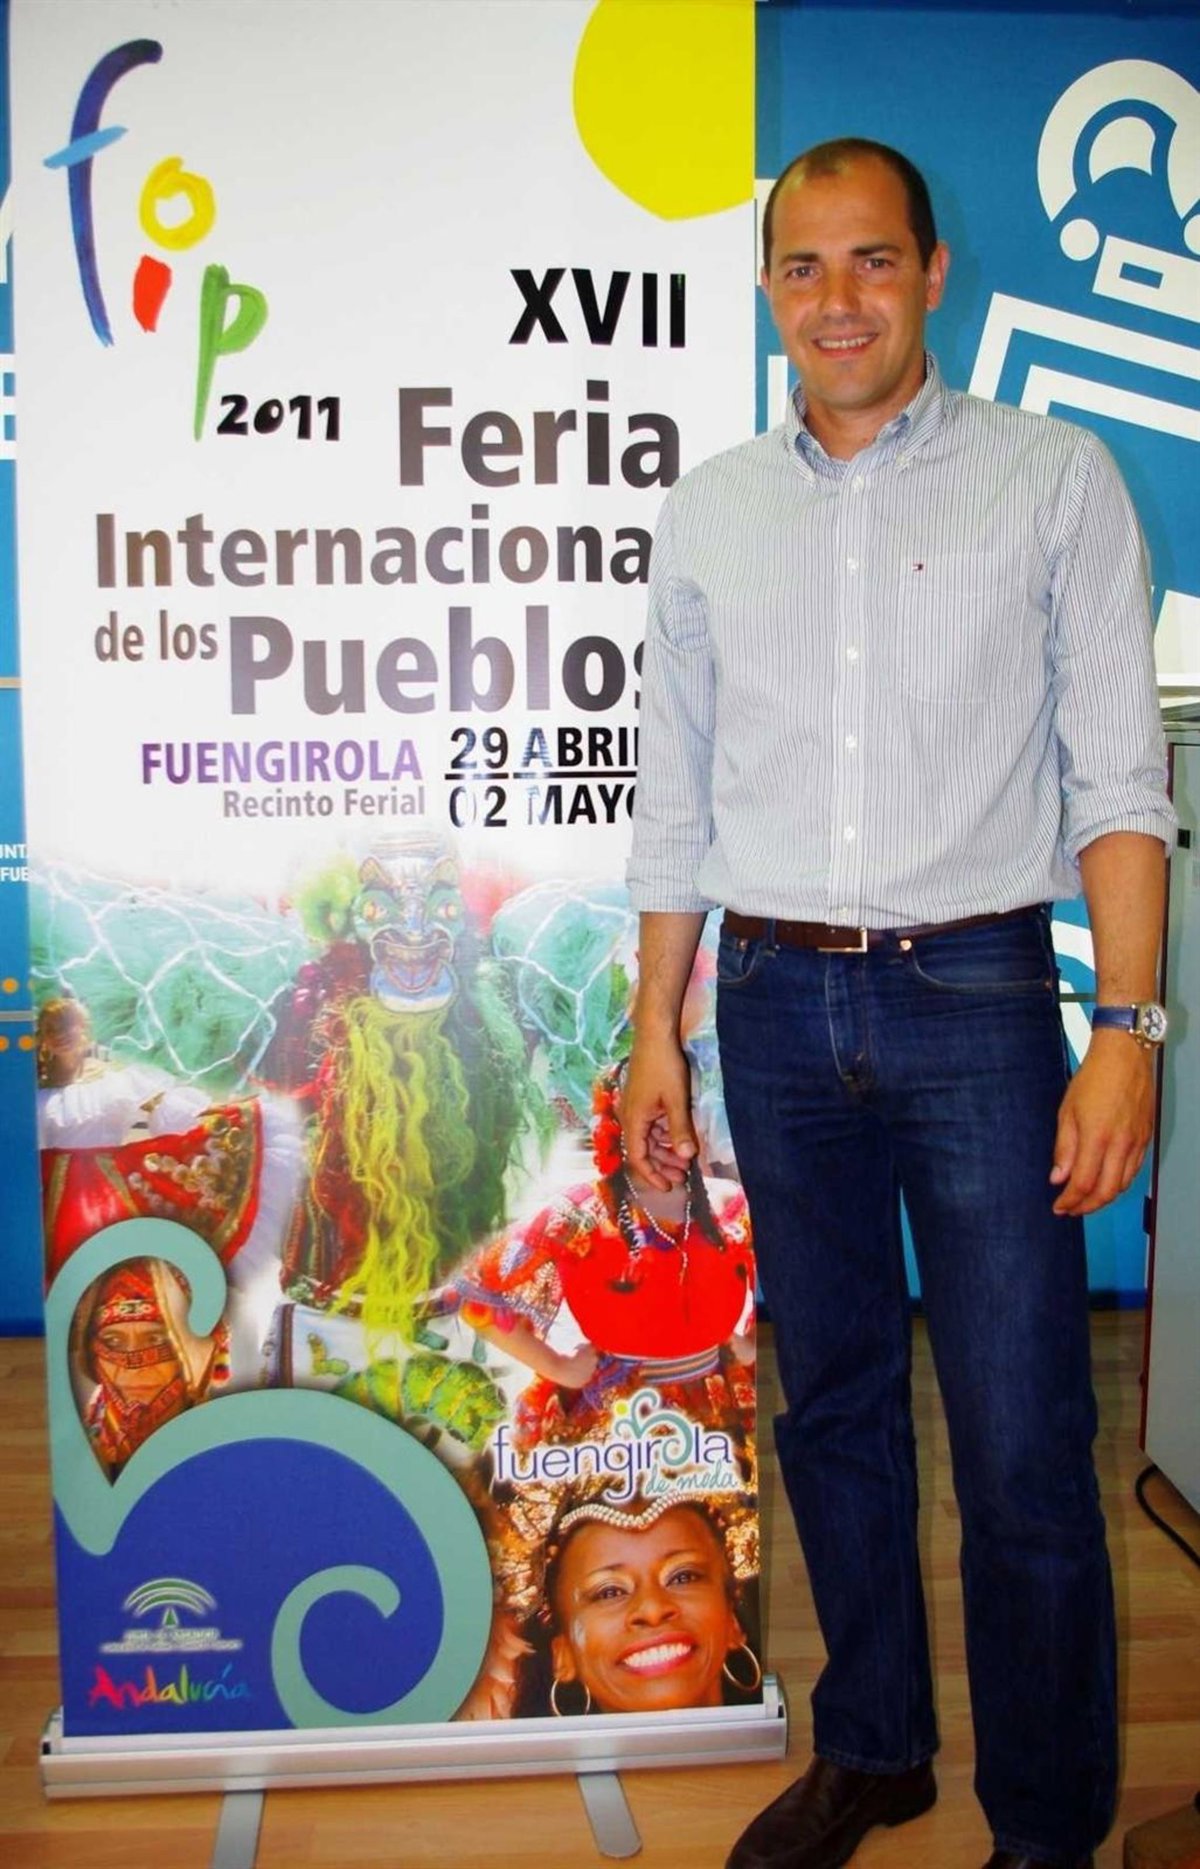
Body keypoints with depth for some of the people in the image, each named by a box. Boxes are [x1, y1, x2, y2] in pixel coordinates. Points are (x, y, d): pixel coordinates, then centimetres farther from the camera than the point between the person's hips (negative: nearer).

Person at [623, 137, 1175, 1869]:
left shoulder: (1055, 479, 2)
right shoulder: (711, 510, 11)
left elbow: (1119, 774, -3)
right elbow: (676, 796, 12)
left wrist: (1127, 1027, -12)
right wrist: (657, 1031, 8)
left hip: (974, 994, -3)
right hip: (777, 1003, 4)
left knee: (1024, 1450, 0)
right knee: (830, 1403, 14)